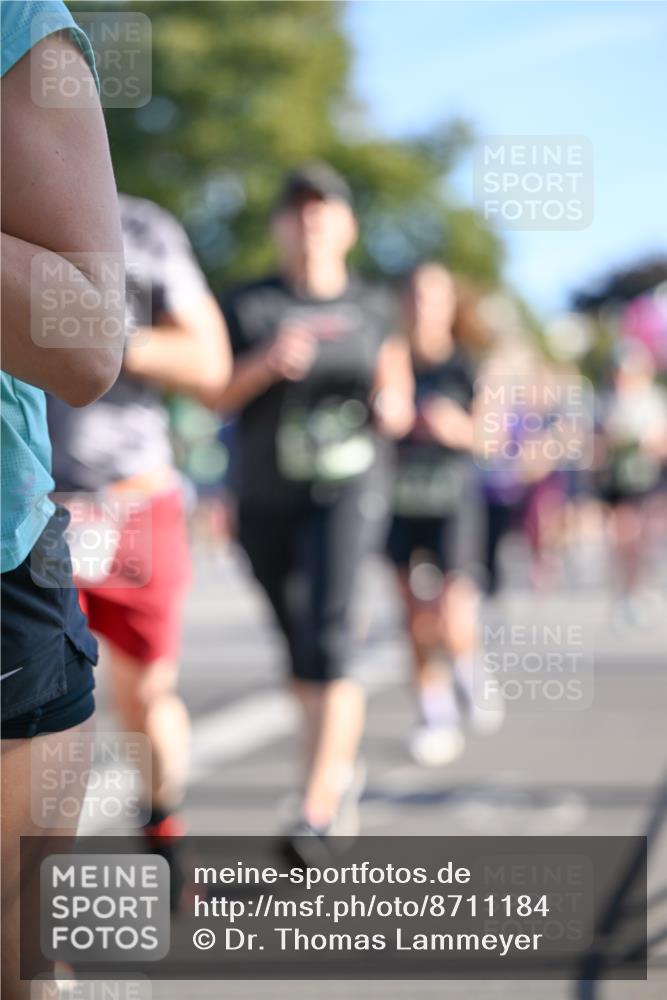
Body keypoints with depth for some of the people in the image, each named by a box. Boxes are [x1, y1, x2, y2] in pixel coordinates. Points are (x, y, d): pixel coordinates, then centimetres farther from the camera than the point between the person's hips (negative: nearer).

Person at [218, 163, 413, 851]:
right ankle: (340, 769, 35)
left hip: (341, 490, -2)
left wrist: (391, 407, -12)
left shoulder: (372, 310, 6)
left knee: (327, 641, -19)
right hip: (263, 501, 2)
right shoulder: (249, 305, 3)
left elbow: (398, 409, 11)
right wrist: (267, 363, -22)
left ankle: (317, 808, -21)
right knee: (298, 649, 12)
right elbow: (216, 395, -5)